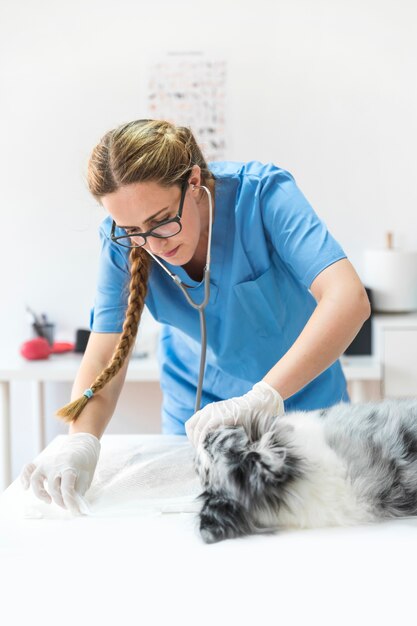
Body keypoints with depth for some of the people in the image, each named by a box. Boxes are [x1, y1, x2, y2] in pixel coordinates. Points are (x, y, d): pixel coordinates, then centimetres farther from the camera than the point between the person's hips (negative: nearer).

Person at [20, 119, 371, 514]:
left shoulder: (263, 193, -27)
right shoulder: (122, 240, -18)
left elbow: (349, 301, -38)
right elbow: (104, 359, -19)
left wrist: (263, 397, -49)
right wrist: (80, 443, -39)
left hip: (299, 397, -1)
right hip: (196, 411, 2)